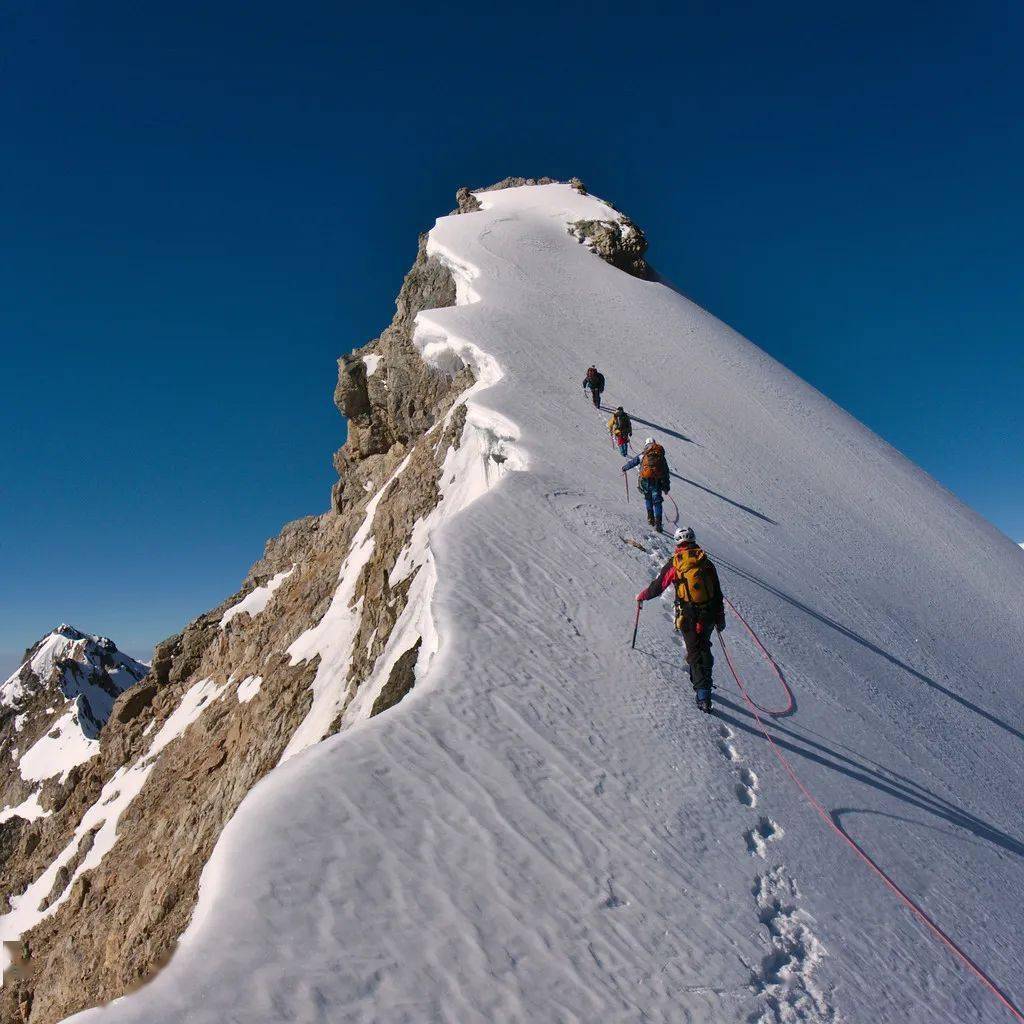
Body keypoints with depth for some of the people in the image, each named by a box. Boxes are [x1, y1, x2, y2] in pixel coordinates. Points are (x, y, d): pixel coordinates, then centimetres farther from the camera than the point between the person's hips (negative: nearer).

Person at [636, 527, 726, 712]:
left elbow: (656, 586, 2)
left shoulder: (674, 563, -5)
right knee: (704, 647, 23)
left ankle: (703, 695, -5)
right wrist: (721, 618, 19)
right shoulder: (706, 562, 6)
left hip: (688, 617, -3)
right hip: (709, 616, 3)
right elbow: (718, 594, 10)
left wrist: (641, 596, 21)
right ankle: (703, 681, 32)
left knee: (694, 653, 2)